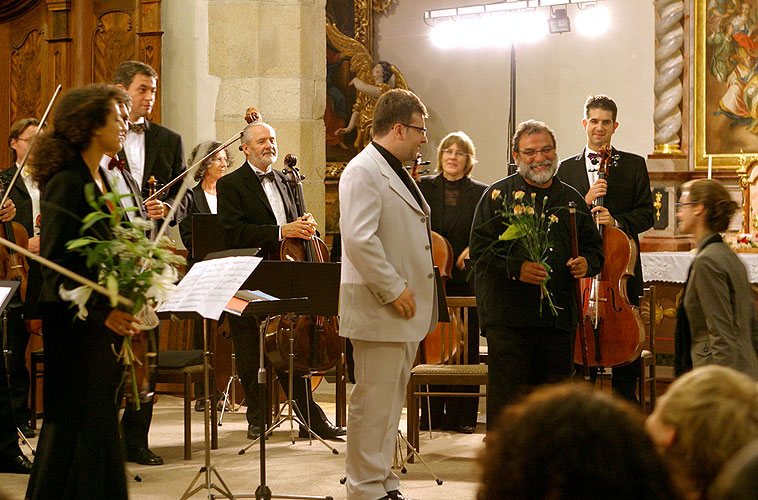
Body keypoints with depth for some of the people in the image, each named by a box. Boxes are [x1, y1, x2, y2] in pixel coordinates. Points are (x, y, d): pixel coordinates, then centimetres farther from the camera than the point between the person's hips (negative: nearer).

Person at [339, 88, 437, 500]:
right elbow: (359, 239, -25)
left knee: (391, 400, 14)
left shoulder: (395, 172, 19)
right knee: (373, 401, -5)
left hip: (405, 311, 10)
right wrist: (394, 290, -22)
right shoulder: (363, 172, -14)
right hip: (379, 310, -10)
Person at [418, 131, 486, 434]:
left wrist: (475, 248, -13)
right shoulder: (423, 187, 8)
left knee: (466, 349, 1)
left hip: (466, 281, 0)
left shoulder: (481, 193, 6)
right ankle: (431, 414, 10)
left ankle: (461, 416, 8)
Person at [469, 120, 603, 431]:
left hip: (559, 316, 4)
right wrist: (515, 268, -19)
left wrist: (587, 263, 0)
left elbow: (594, 246, 24)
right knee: (506, 398, -5)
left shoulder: (571, 199, 16)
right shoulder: (499, 195, 4)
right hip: (508, 317, -4)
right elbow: (480, 249, -4)